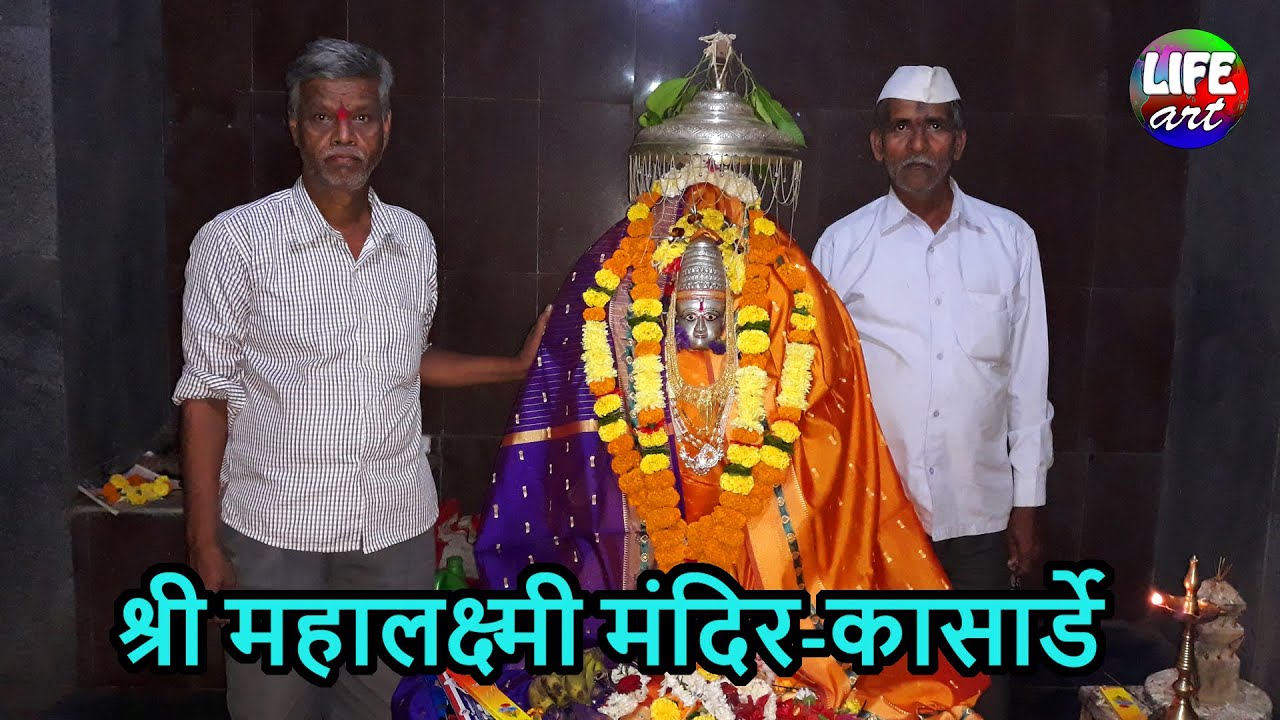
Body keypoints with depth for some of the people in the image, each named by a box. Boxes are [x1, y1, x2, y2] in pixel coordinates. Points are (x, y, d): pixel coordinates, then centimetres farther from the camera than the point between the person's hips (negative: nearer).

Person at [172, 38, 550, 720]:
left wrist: (518, 365, 10)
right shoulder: (234, 240, -8)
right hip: (274, 532, -3)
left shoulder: (414, 239, 5)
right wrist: (204, 542, -8)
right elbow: (206, 394, -6)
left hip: (399, 527, 4)